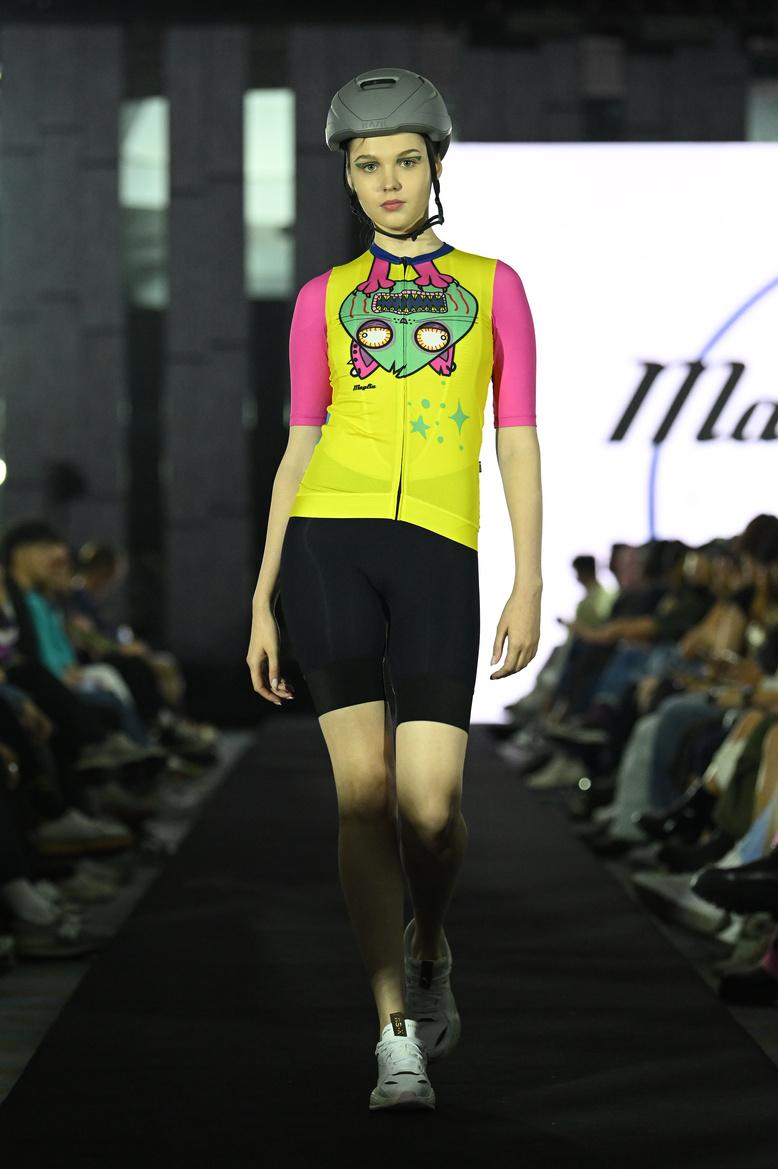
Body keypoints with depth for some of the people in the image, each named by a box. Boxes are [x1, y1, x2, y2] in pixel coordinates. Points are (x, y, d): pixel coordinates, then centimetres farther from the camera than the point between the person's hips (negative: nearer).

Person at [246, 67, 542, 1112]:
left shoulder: (493, 287, 13)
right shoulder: (323, 301, 15)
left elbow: (519, 444, 8)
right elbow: (299, 450, 13)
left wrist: (528, 585, -2)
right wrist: (262, 603, 7)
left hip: (438, 557, -1)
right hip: (329, 549, 1)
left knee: (429, 805, -9)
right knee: (364, 787, -7)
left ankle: (428, 945, 25)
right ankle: (399, 1037, 0)